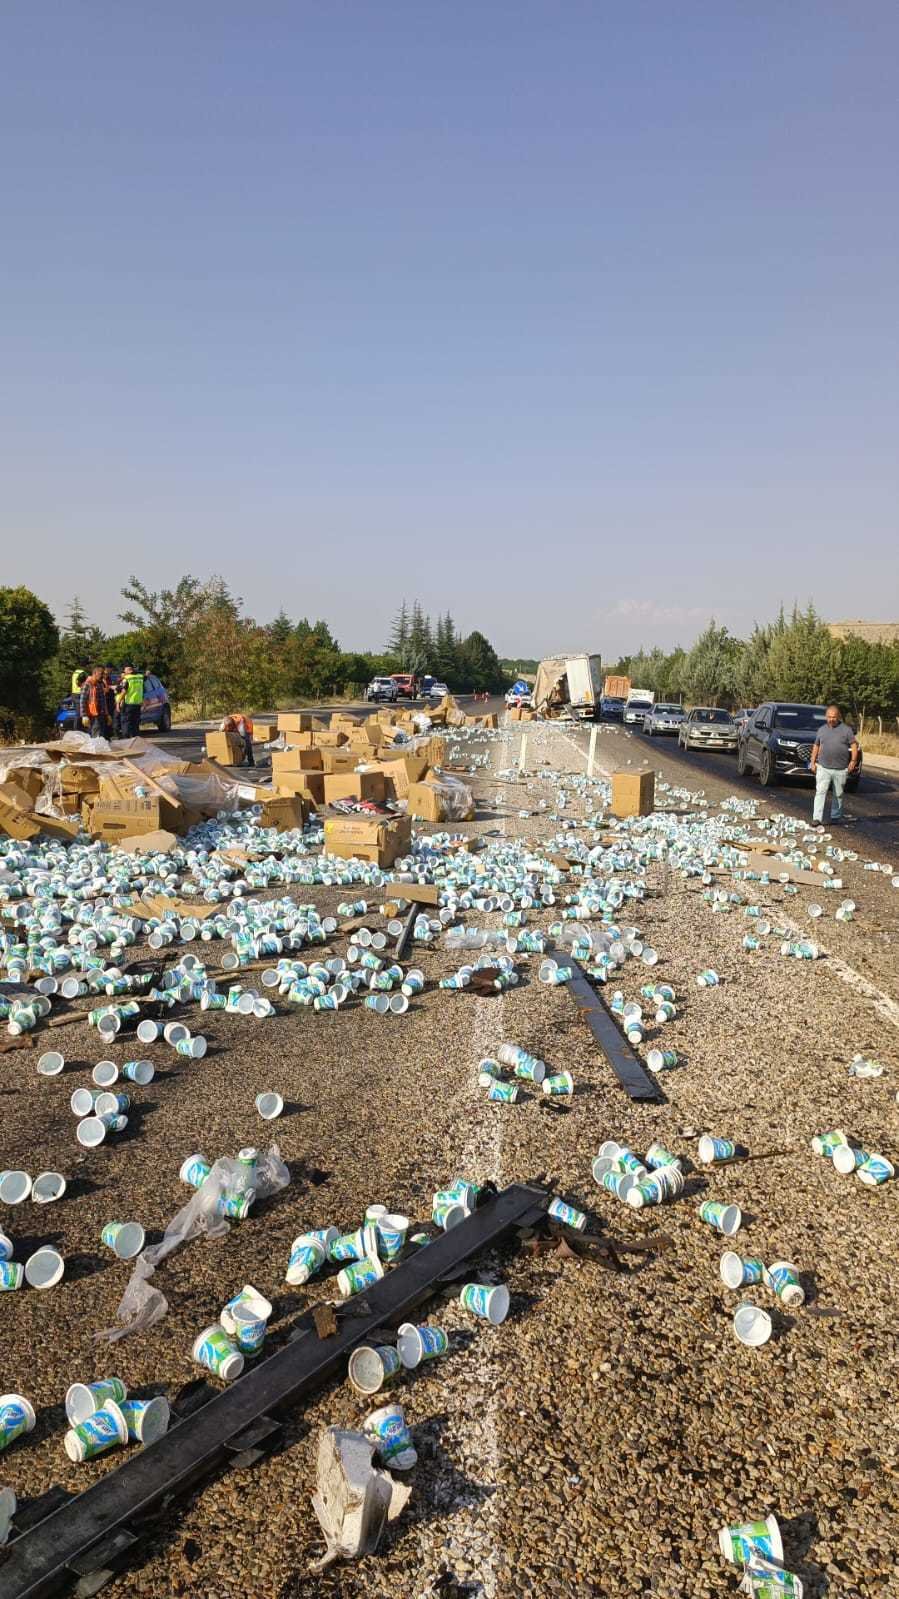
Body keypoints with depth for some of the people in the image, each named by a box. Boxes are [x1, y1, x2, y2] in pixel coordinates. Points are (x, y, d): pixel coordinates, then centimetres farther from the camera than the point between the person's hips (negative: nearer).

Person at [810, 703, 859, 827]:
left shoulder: (846, 729, 1)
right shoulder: (821, 730, 10)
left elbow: (854, 745, -1)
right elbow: (816, 746, 16)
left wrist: (853, 760, -11)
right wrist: (813, 762, 9)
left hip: (840, 769, -1)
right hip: (823, 768, 1)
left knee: (838, 794, 9)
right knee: (820, 792, -9)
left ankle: (836, 817, 22)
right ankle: (817, 818, -14)